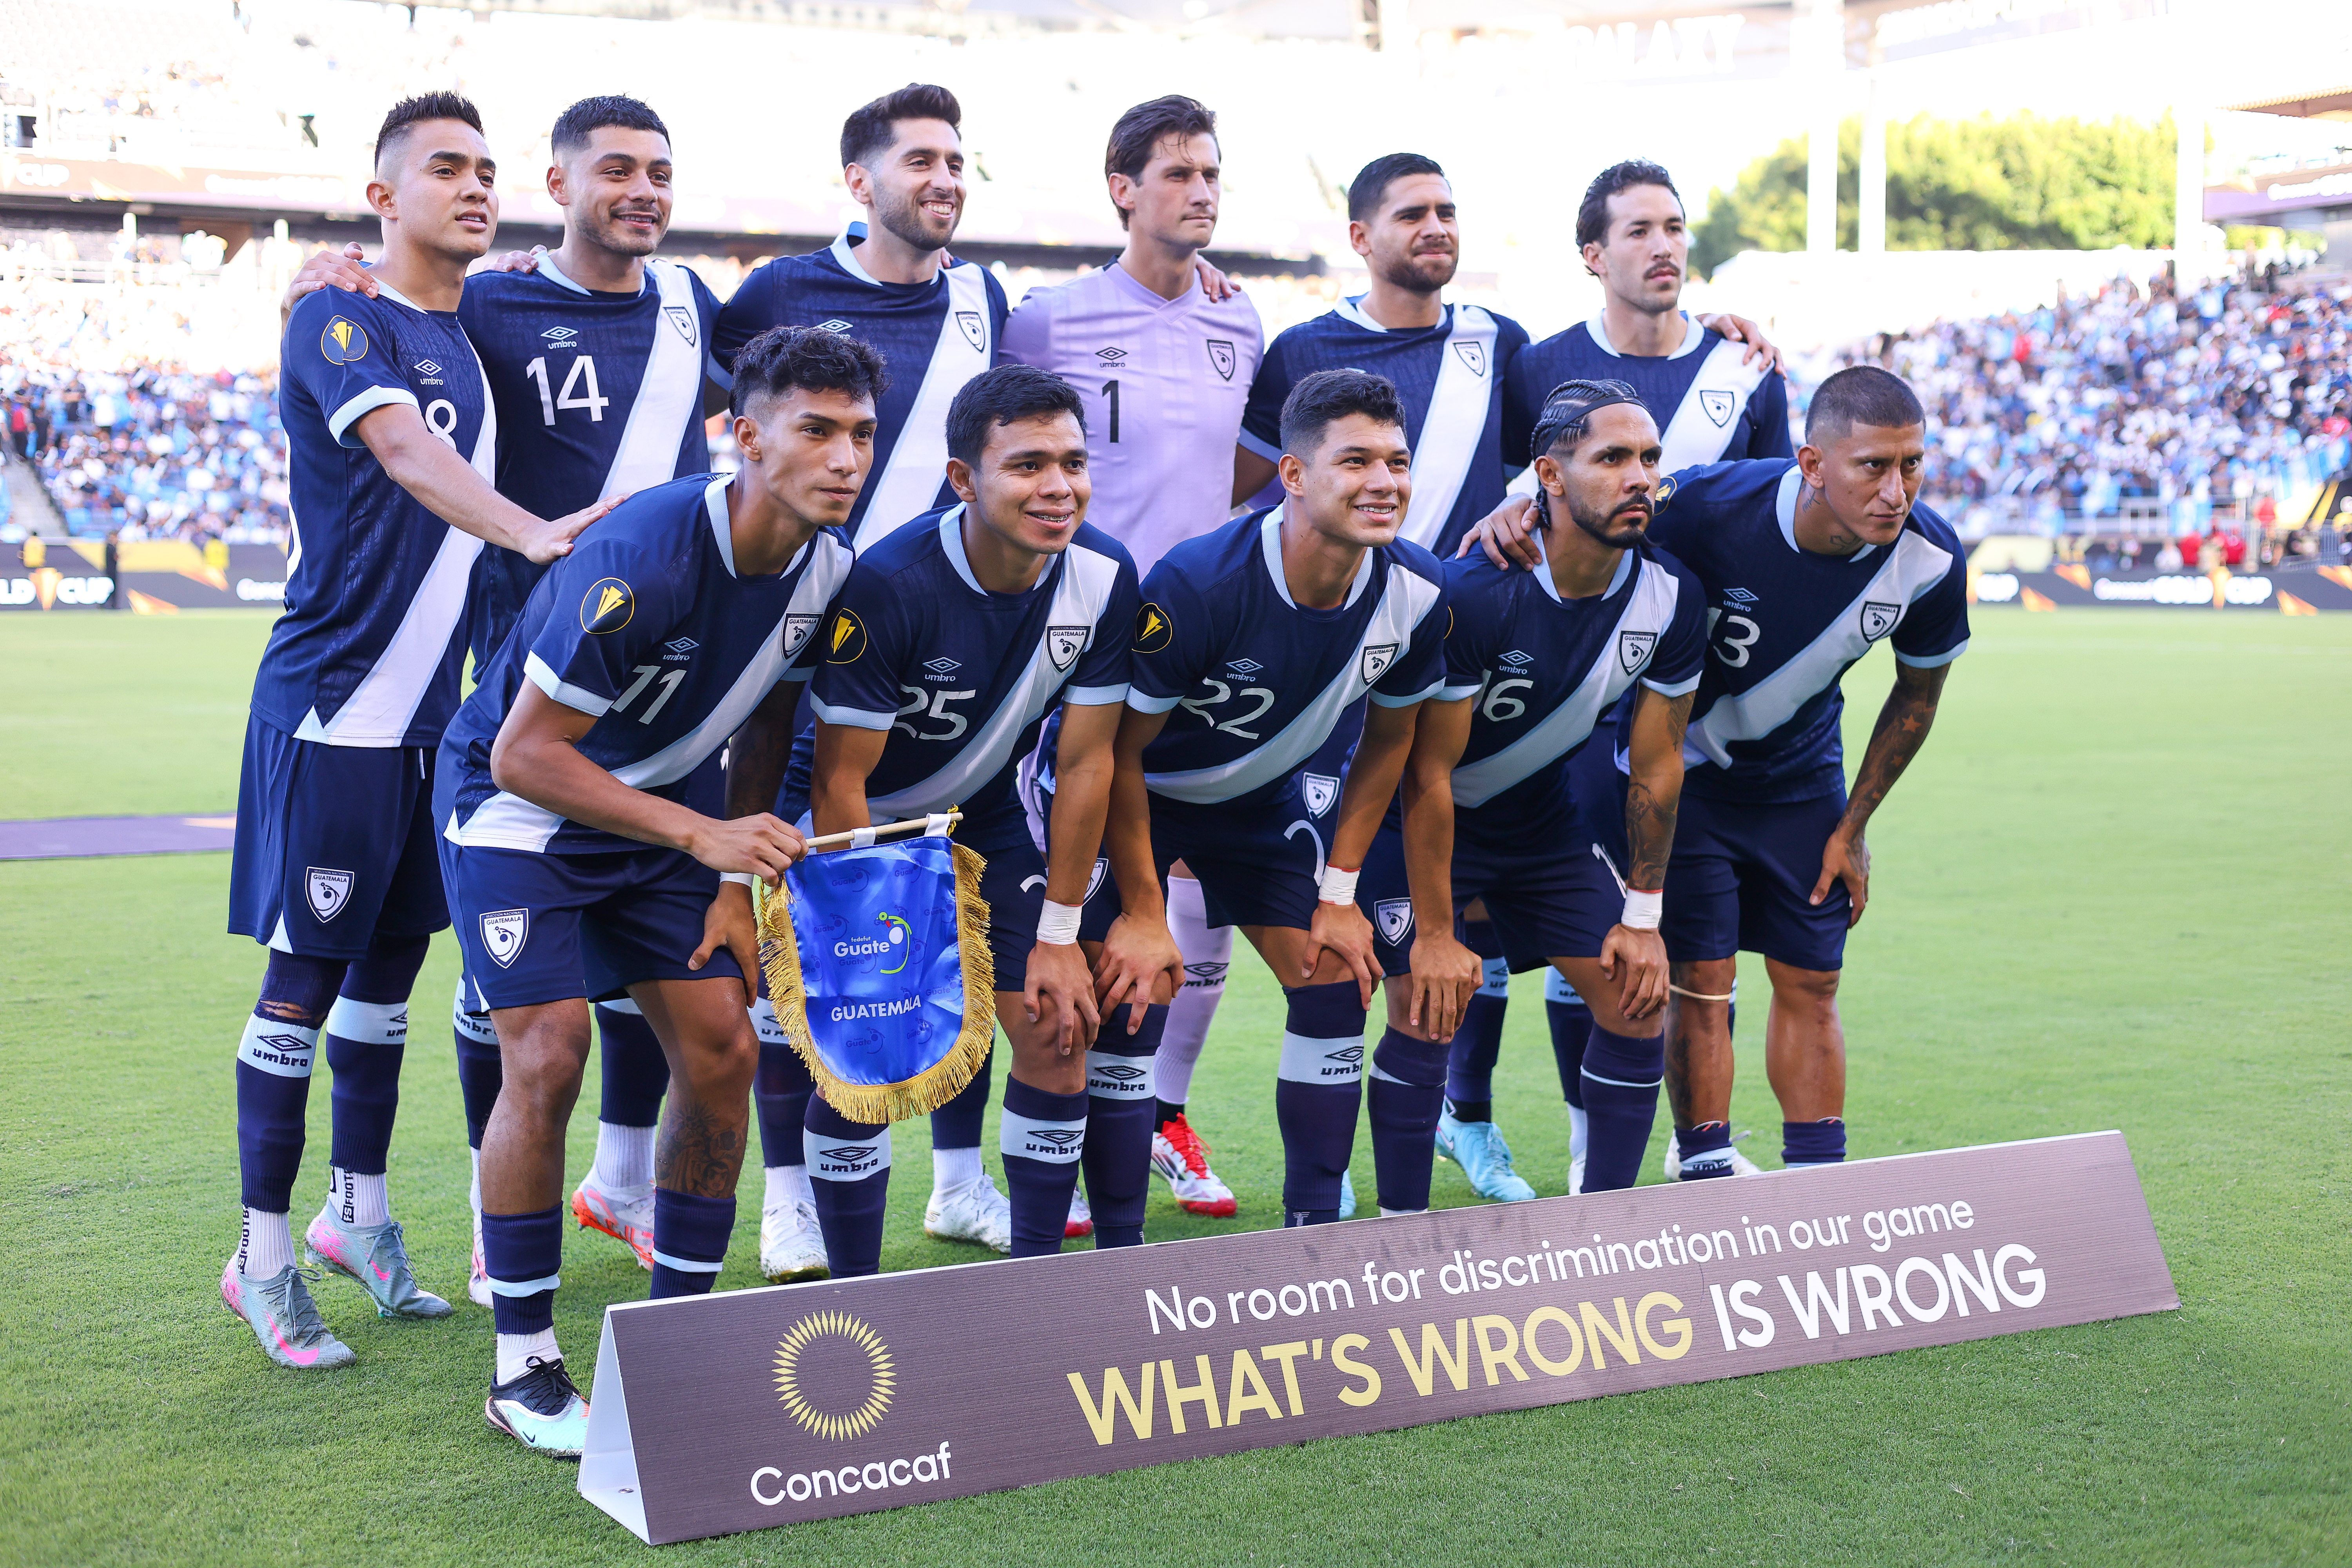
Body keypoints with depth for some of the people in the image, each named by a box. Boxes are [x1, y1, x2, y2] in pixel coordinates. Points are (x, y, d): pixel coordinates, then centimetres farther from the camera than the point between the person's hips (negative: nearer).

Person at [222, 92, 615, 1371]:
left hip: (436, 700, 7)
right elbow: (403, 450, -28)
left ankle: (357, 1214, 28)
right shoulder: (338, 320, -10)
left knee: (390, 962, 15)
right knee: (307, 974, -3)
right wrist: (530, 531, -44)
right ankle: (262, 1253, 8)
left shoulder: (484, 329, 14)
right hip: (331, 702, -7)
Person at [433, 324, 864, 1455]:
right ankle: (522, 1366, -1)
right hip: (517, 803, -6)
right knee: (548, 1061, -16)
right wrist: (703, 834, -33)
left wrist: (736, 880, 2)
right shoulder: (639, 560, -33)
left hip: (666, 802, 7)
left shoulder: (831, 561, -11)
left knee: (722, 1050, -2)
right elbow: (524, 754, -28)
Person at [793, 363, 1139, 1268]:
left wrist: (1059, 938, -7)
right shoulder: (887, 585, -32)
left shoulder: (1103, 579, -18)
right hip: (861, 818, -4)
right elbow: (840, 782, -24)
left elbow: (1086, 763, -9)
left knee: (1057, 1037, -2)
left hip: (979, 807, 5)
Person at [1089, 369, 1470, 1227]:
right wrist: (1144, 914, -18)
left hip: (1262, 797, 5)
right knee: (1121, 993, -14)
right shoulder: (1196, 584, -34)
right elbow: (1122, 753, -22)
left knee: (1336, 984, -4)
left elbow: (1387, 741, 0)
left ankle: (1314, 1229, 8)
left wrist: (1340, 890, -2)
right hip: (1142, 793, -5)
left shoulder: (1416, 594, -19)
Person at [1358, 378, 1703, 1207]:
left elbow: (1656, 764, -4)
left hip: (1541, 814, 5)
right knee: (1423, 1014, -15)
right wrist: (1435, 935, -21)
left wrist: (1642, 918, -2)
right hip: (1422, 819, -5)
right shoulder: (1474, 593, -31)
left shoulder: (1671, 596, -16)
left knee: (1638, 1001, -1)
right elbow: (1428, 775, -24)